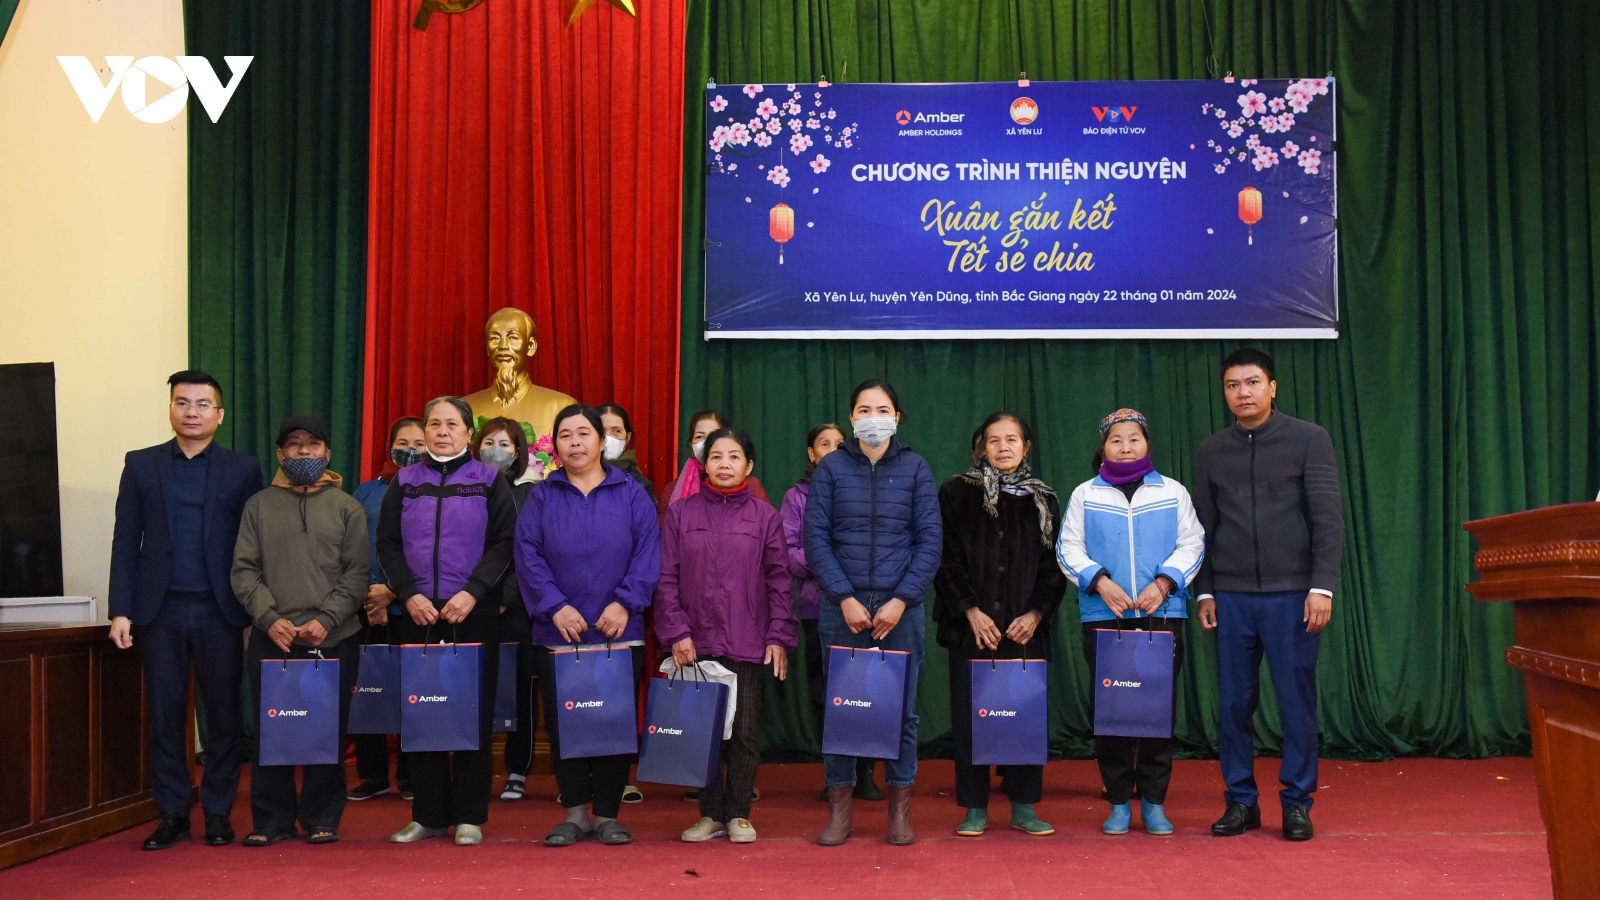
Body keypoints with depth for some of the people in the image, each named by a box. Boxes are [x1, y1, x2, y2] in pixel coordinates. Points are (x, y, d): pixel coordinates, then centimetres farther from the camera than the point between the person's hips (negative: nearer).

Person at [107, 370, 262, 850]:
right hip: (160, 609, 1)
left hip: (220, 611, -1)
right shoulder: (141, 465, 9)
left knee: (224, 715, 3)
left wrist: (255, 613, -3)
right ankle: (172, 814, 15)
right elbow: (125, 542, 6)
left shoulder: (242, 469, 5)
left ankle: (218, 812, 15)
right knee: (165, 715, 5)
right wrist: (120, 610, -1)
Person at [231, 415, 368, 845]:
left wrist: (326, 620, -9)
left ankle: (321, 818, 13)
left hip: (333, 639, -1)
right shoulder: (259, 505, 12)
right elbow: (244, 570, 6)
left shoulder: (346, 507, 9)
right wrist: (269, 618, -8)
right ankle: (271, 820, 13)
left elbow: (358, 572, 3)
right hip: (271, 638, 1)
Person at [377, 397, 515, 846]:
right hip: (417, 614, 2)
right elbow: (387, 544, 7)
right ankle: (429, 814, 15)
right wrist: (409, 594, -7)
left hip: (474, 614, -2)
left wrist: (471, 593, -14)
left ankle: (469, 816, 9)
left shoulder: (490, 481, 4)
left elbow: (504, 543, -3)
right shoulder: (404, 483, 11)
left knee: (474, 712, 0)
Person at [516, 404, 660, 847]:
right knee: (563, 723, 4)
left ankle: (607, 814, 14)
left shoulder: (630, 493, 5)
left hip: (619, 631, -1)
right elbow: (528, 554, -1)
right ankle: (575, 813, 15)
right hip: (559, 632, 1)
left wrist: (626, 602, -14)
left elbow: (648, 551, -2)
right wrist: (554, 606, -13)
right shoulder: (542, 496, 8)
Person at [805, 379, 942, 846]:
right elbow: (815, 538, 0)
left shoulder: (915, 468, 6)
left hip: (900, 606, 0)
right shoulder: (830, 468, 5)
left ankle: (900, 812, 14)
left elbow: (930, 541, 2)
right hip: (842, 605, 0)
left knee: (902, 709, 3)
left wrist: (900, 601, -8)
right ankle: (838, 812, 12)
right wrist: (845, 598, -10)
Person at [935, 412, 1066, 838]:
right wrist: (971, 611, -10)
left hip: (1027, 626, 2)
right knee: (970, 714, 0)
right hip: (972, 626, -2)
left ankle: (1023, 806, 12)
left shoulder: (1044, 500, 11)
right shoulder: (957, 493, 4)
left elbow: (1054, 565, 8)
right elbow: (947, 560, -1)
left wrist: (1036, 614, -5)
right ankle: (975, 807, 9)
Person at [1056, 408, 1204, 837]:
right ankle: (1119, 803, 11)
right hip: (1103, 615, 0)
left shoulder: (1173, 492, 10)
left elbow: (1192, 545, 6)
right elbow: (1068, 548, 5)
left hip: (1162, 612, 0)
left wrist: (1164, 582, -9)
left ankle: (1153, 802, 12)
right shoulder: (1085, 494, 9)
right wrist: (1100, 581, -10)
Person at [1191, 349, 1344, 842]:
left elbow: (1328, 519, -3)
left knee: (1297, 700, 1)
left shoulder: (1309, 439, 1)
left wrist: (1322, 586, -9)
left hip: (1292, 593, -2)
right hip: (1231, 597, 3)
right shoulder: (1210, 451, 10)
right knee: (1236, 701, 5)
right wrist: (1204, 591, 8)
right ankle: (1241, 801, 15)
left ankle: (1297, 802, 13)